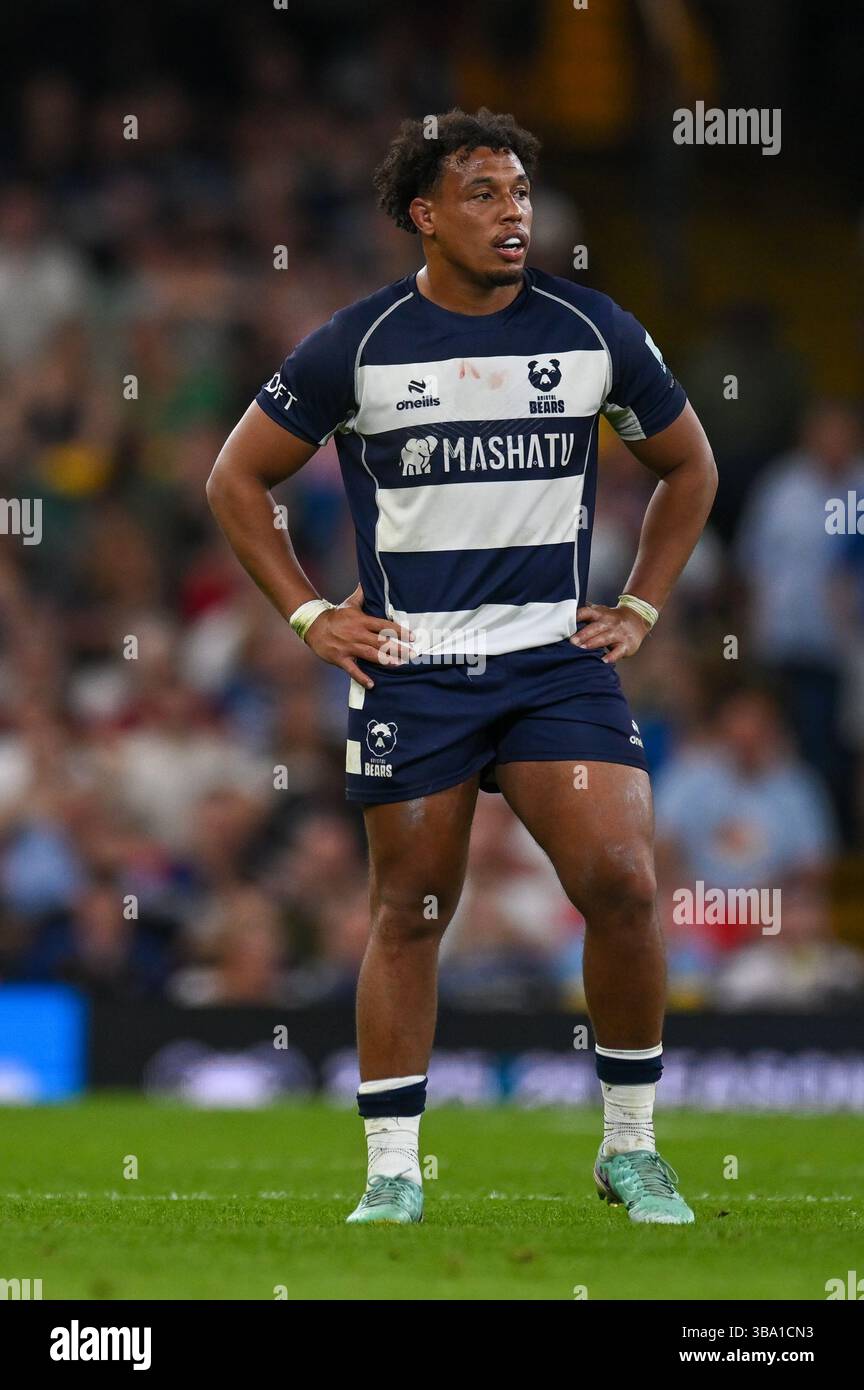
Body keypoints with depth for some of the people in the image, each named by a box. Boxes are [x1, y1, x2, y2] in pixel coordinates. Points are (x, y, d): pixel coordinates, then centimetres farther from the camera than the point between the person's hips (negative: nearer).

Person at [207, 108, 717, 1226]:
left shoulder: (594, 331, 3)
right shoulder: (357, 345, -2)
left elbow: (689, 467, 19)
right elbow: (236, 478, 8)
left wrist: (640, 608, 11)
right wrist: (310, 617, 2)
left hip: (559, 658, 1)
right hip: (410, 666, -1)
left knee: (622, 884, -12)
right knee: (410, 914, 2)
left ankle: (631, 1151, 3)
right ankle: (392, 1175, 10)